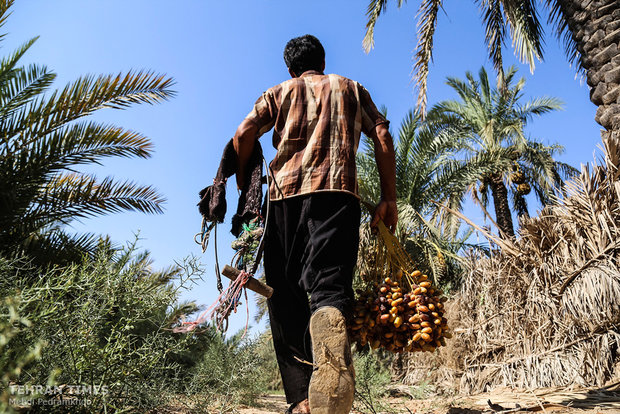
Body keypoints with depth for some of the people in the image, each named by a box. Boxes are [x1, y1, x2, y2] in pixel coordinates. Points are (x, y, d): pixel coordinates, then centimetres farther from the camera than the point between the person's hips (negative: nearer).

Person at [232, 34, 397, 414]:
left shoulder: (280, 91, 25)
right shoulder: (351, 88, 27)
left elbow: (244, 134, 7)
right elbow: (382, 137, 12)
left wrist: (243, 183, 18)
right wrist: (389, 198, 9)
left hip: (285, 192, 1)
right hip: (337, 191, 0)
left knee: (286, 297, 3)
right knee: (328, 281, -17)